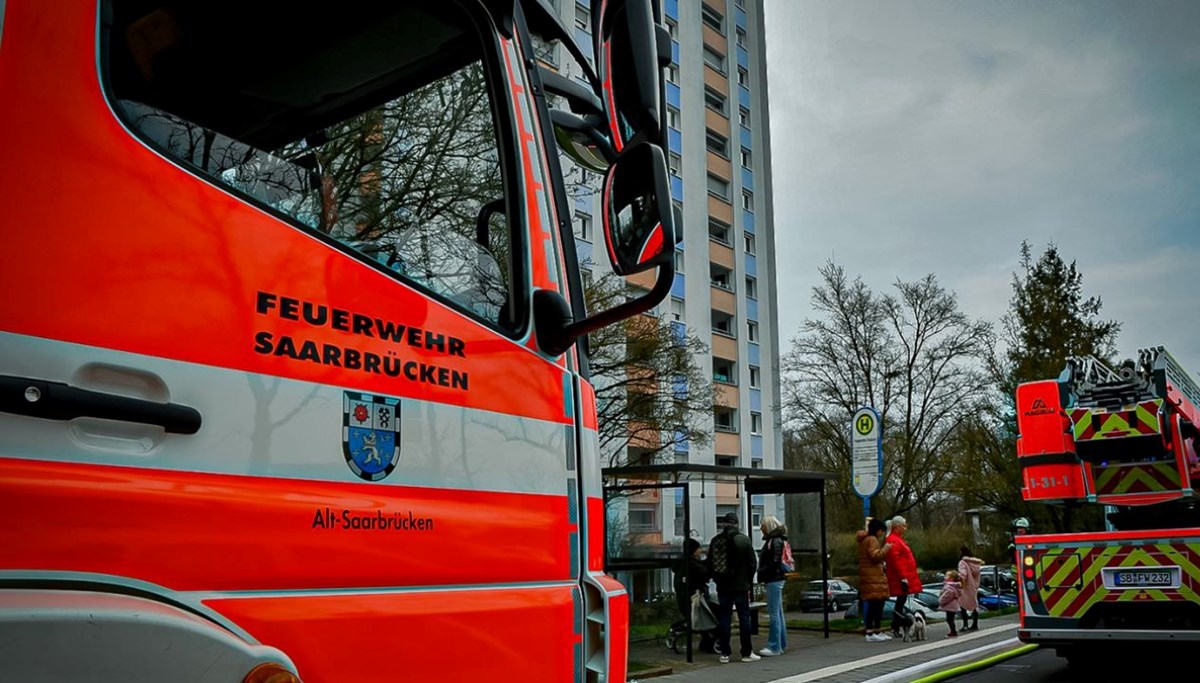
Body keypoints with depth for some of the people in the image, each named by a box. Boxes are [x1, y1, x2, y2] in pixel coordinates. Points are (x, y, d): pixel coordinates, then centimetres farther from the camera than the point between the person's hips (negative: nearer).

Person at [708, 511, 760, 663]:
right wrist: (749, 580, 9)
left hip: (723, 586, 2)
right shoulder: (744, 539, -5)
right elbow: (752, 563, -3)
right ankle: (747, 653, 6)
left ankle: (725, 653, 6)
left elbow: (710, 563, 6)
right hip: (740, 585, -2)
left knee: (724, 618, 5)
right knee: (744, 618, 3)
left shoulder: (715, 541, 2)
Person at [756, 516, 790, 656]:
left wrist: (762, 573, -16)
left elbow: (775, 562, -20)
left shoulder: (776, 541, -13)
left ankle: (774, 647, -7)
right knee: (778, 613, 14)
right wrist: (762, 573, 7)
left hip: (774, 580, -10)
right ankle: (781, 644, 21)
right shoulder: (772, 540, 17)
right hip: (774, 580, 10)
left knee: (774, 614, -8)